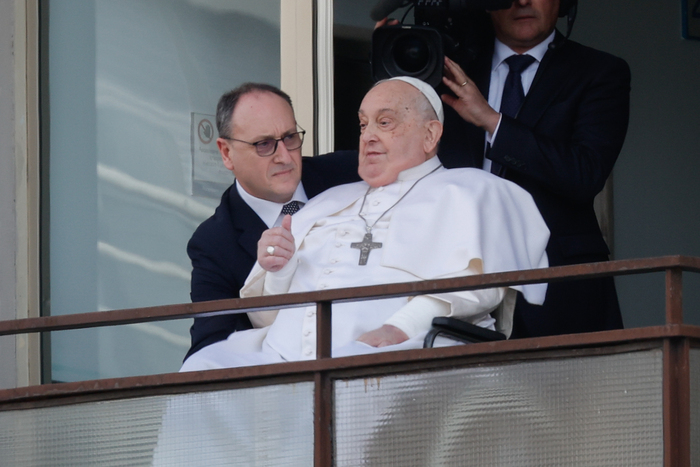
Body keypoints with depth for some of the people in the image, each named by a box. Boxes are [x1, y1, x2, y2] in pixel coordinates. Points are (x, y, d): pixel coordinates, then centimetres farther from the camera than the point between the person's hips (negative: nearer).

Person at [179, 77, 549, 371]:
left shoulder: (464, 191, 20)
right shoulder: (327, 204, 37)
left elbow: (478, 280, -3)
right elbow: (262, 315, 32)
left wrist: (401, 328, -19)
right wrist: (273, 271, 7)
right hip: (282, 356, 5)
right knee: (204, 365, -28)